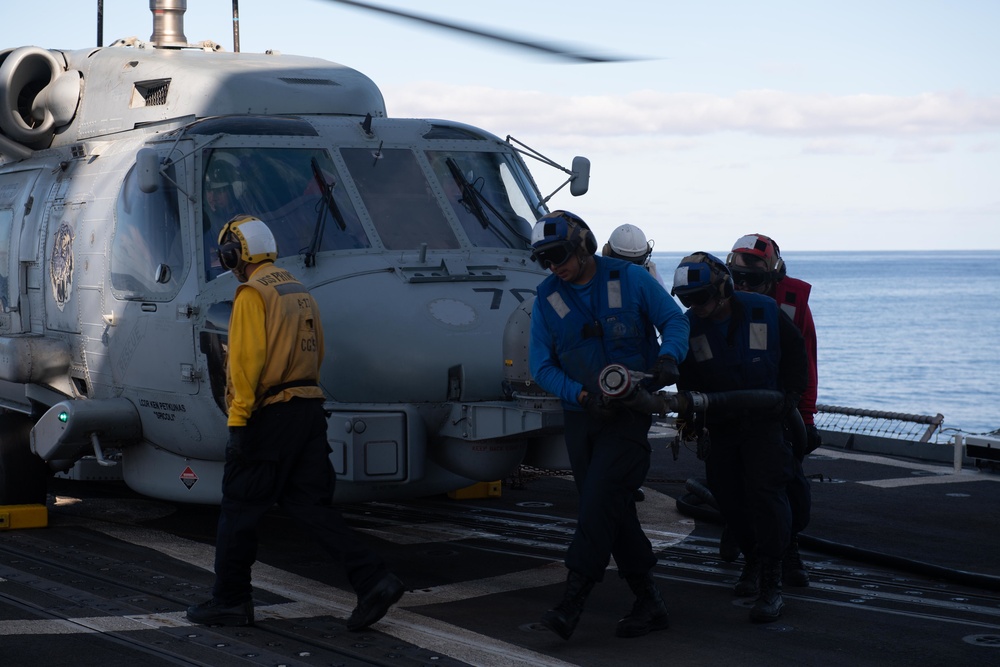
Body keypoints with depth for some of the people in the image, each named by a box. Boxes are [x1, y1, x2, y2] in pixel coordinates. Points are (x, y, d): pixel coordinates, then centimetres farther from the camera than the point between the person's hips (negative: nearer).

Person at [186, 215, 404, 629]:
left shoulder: (252, 294, -10)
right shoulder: (299, 292, 17)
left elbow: (247, 360, -19)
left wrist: (237, 420, -19)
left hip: (270, 415, -8)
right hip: (308, 411, 8)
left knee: (239, 509, 4)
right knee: (311, 505, 7)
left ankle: (230, 601, 12)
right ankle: (374, 582, -4)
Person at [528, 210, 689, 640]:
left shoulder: (630, 280, -5)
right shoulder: (547, 299, 2)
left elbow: (675, 321, 1)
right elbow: (541, 366, -1)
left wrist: (667, 357, -20)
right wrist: (583, 394, -16)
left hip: (630, 410, -4)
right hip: (581, 415, 4)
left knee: (600, 498, -16)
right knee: (614, 511, 6)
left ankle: (572, 602, -17)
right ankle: (649, 604, 15)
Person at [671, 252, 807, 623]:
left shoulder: (765, 311, -10)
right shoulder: (689, 327, -6)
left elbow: (795, 351, 6)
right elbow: (686, 381, 4)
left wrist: (791, 394, -1)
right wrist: (693, 413, -10)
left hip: (765, 420, -3)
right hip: (722, 424, 3)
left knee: (765, 492, -15)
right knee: (727, 495, 7)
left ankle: (771, 587, -15)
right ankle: (754, 559, 34)